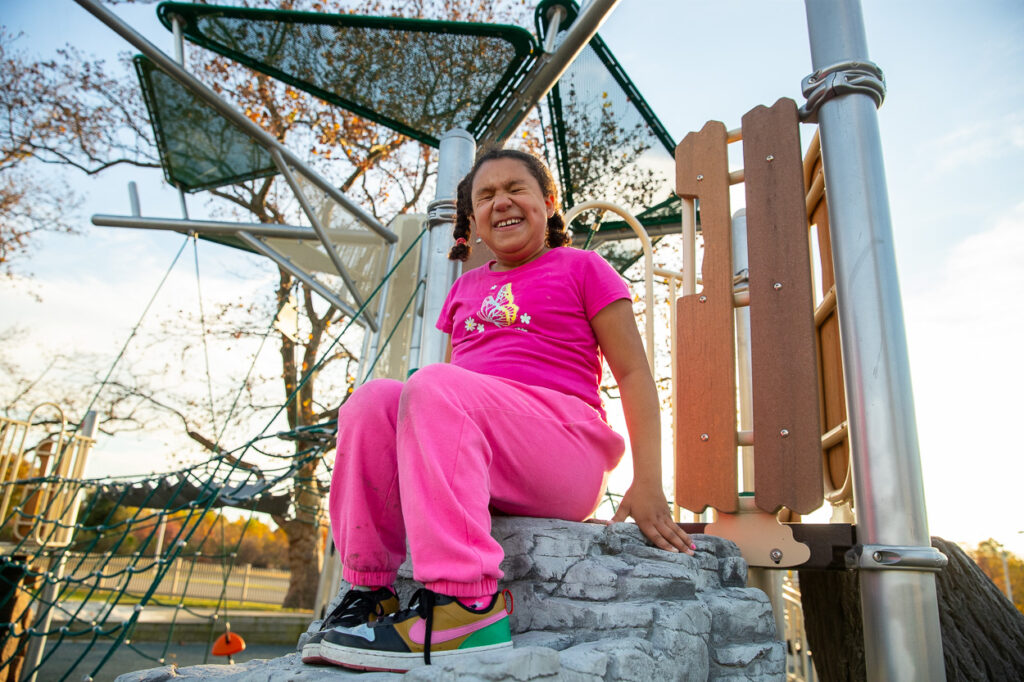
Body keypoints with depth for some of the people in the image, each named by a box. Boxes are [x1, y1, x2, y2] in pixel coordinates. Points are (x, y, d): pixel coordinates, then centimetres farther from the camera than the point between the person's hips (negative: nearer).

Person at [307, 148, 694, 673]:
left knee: (433, 386, -29)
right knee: (372, 399, -19)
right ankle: (369, 589, -18)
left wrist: (648, 484, -7)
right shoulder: (465, 289, 26)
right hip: (471, 457, 5)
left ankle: (462, 602, -36)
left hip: (564, 452, -5)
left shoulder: (582, 268, 11)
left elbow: (633, 373, 4)